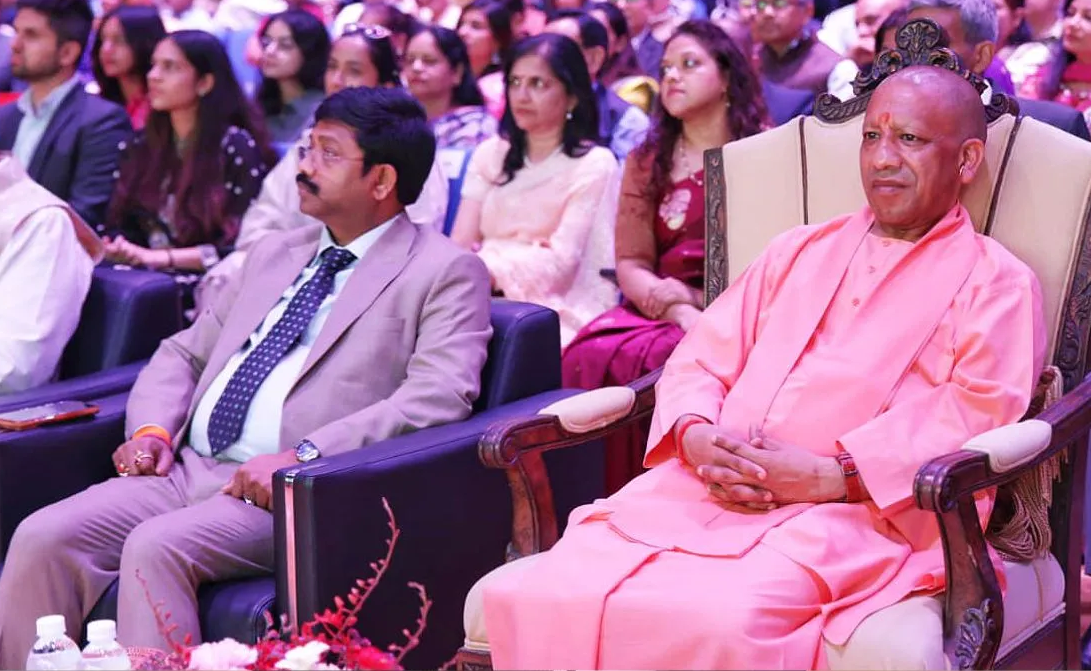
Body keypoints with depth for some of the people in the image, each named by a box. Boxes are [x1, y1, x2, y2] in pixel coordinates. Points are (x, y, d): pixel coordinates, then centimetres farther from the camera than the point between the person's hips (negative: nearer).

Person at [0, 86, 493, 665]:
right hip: (189, 469, 7)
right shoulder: (275, 254, 24)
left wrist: (303, 455, -23)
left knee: (156, 547, -32)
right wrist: (152, 429, 4)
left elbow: (440, 397, -14)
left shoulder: (446, 273, 1)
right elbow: (184, 353, 27)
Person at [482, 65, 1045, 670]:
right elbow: (699, 361, 22)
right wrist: (694, 435, -3)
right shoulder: (798, 252, 29)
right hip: (705, 487, 5)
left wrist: (829, 477, -16)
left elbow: (979, 412, -5)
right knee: (535, 597, -22)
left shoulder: (996, 283, 12)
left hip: (855, 511, -5)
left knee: (721, 622, -37)